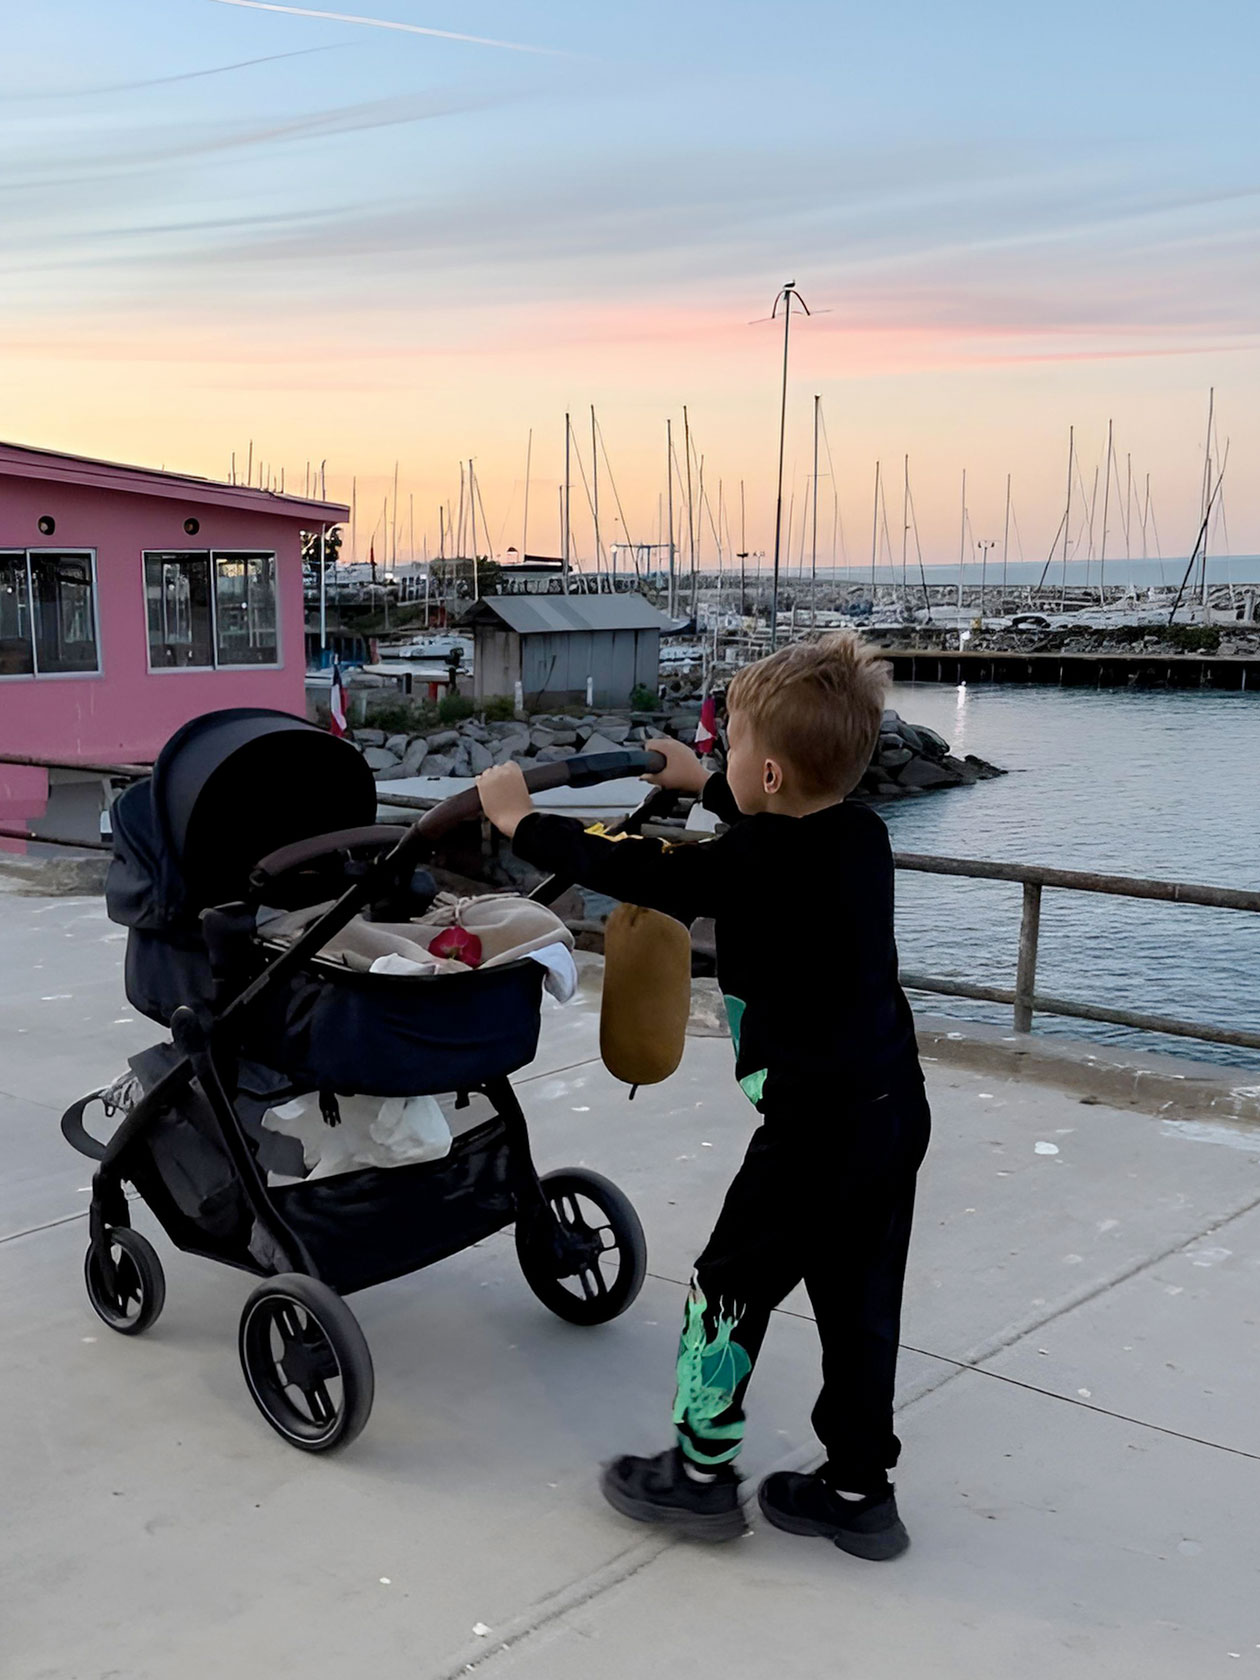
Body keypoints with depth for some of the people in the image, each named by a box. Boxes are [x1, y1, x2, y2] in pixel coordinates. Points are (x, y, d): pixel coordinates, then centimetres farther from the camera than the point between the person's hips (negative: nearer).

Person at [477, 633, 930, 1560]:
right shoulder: (860, 831, 2)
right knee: (860, 1301, 17)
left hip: (818, 1125, -8)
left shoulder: (756, 868, -21)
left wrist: (523, 820, 1)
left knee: (731, 1287, 10)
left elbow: (631, 868, -13)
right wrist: (702, 782, 37)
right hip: (895, 1109, 8)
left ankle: (701, 1472, 24)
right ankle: (858, 1490, 28)